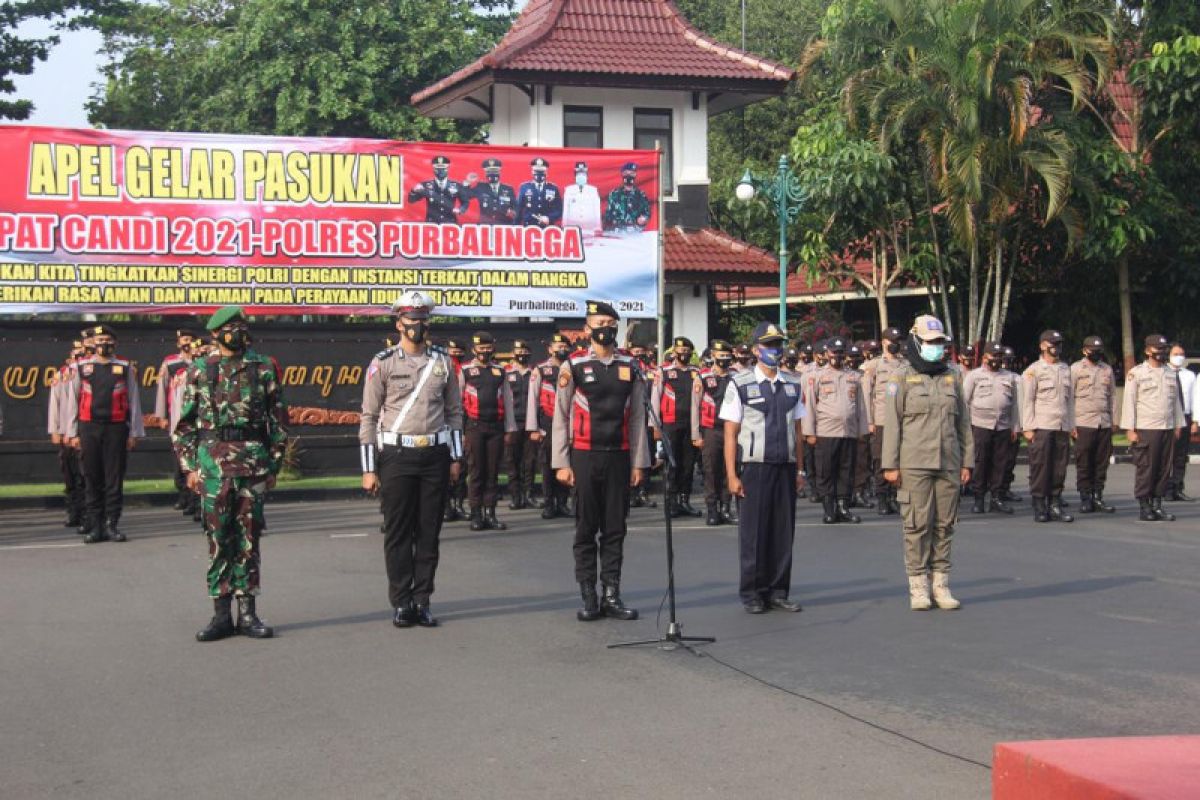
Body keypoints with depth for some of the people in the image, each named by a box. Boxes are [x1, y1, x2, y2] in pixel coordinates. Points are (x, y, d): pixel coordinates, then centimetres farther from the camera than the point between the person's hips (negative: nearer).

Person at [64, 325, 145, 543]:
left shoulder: (126, 369, 5)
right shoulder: (81, 368, 7)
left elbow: (134, 402, 6)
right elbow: (73, 402, 9)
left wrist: (134, 433, 2)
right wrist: (73, 433, 5)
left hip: (116, 428, -1)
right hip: (89, 429, 1)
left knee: (114, 478, 0)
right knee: (92, 479, 4)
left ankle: (111, 524, 7)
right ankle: (95, 526, 8)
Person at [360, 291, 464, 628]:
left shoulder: (443, 361, 9)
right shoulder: (383, 363, -1)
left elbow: (454, 410, 14)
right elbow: (369, 417, -1)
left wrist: (456, 457, 8)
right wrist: (369, 469, -5)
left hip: (435, 455, 3)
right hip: (397, 456, -3)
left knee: (429, 532, 5)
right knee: (398, 533, 0)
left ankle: (422, 601, 12)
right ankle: (401, 603, 8)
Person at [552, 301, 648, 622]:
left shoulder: (631, 368, 6)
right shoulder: (573, 366, -1)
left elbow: (638, 417, 8)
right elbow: (561, 417, 0)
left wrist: (638, 462, 3)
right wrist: (562, 463, -5)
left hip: (619, 457, 2)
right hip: (585, 458, -2)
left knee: (615, 529, 6)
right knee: (586, 530, 3)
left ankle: (612, 596, 12)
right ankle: (588, 598, 8)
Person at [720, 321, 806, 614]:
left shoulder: (792, 386, 12)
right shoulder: (740, 385, -1)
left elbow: (798, 431, 14)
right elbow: (730, 433, -3)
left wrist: (800, 469, 8)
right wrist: (732, 475, -8)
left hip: (786, 468, 4)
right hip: (754, 468, -4)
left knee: (784, 530, 4)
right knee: (754, 532, 0)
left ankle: (778, 591, 13)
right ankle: (751, 593, 9)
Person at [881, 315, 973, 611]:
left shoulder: (951, 379, 14)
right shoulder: (902, 378, 1)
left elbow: (963, 423, 17)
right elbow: (892, 423, -2)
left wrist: (967, 461, 12)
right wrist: (890, 464, -8)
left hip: (948, 465, 4)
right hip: (915, 465, -4)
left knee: (944, 525, 5)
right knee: (917, 525, -3)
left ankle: (941, 584, 12)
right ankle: (918, 588, 3)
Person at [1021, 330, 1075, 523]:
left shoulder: (1065, 370, 16)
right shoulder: (1033, 370, -1)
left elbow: (1070, 398, 19)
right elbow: (1027, 400, -4)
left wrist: (1072, 425, 13)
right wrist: (1028, 428, -10)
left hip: (1062, 427, 5)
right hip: (1041, 427, -5)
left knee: (1059, 467, 4)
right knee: (1040, 466, -4)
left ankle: (1055, 505, 11)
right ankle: (1039, 507, 2)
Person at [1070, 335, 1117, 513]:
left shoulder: (1107, 370, 14)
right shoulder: (1076, 369, 2)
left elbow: (1112, 396, 17)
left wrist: (1113, 420, 10)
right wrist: (1070, 424, -5)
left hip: (1105, 424, 4)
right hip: (1083, 423, -4)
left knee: (1102, 463, 4)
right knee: (1083, 464, -4)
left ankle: (1098, 496, 11)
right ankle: (1085, 498, 2)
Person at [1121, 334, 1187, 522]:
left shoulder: (1171, 374, 15)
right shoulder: (1136, 373, -1)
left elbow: (1176, 401, 19)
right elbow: (1129, 402, -4)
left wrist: (1178, 426, 14)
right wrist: (1130, 429, -9)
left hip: (1168, 429, 5)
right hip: (1145, 429, -5)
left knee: (1164, 469, 4)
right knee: (1145, 469, -5)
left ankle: (1157, 505, 12)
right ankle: (1144, 508, 2)